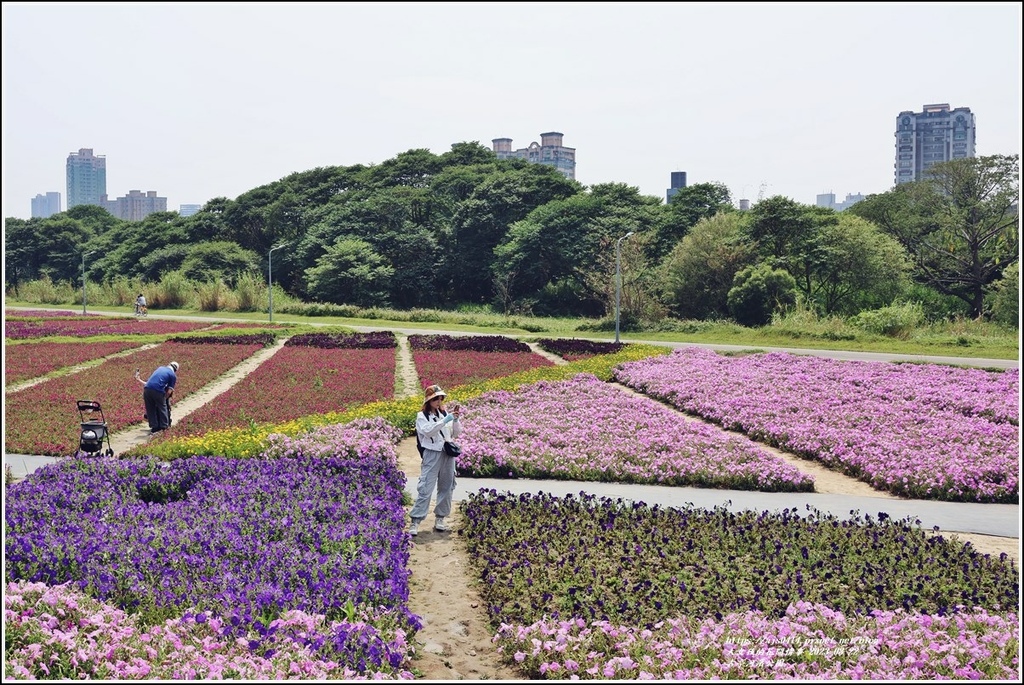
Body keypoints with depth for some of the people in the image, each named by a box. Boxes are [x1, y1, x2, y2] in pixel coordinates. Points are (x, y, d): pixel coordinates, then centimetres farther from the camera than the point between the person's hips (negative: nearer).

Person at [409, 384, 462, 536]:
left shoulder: (444, 413, 9)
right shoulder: (422, 416, -1)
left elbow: (456, 433, 9)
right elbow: (428, 431, -18)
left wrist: (456, 419, -7)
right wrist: (445, 421, -22)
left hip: (448, 454, 5)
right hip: (431, 455, -5)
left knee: (446, 488, 8)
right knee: (425, 488, -9)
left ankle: (440, 519, 18)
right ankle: (415, 522, -8)